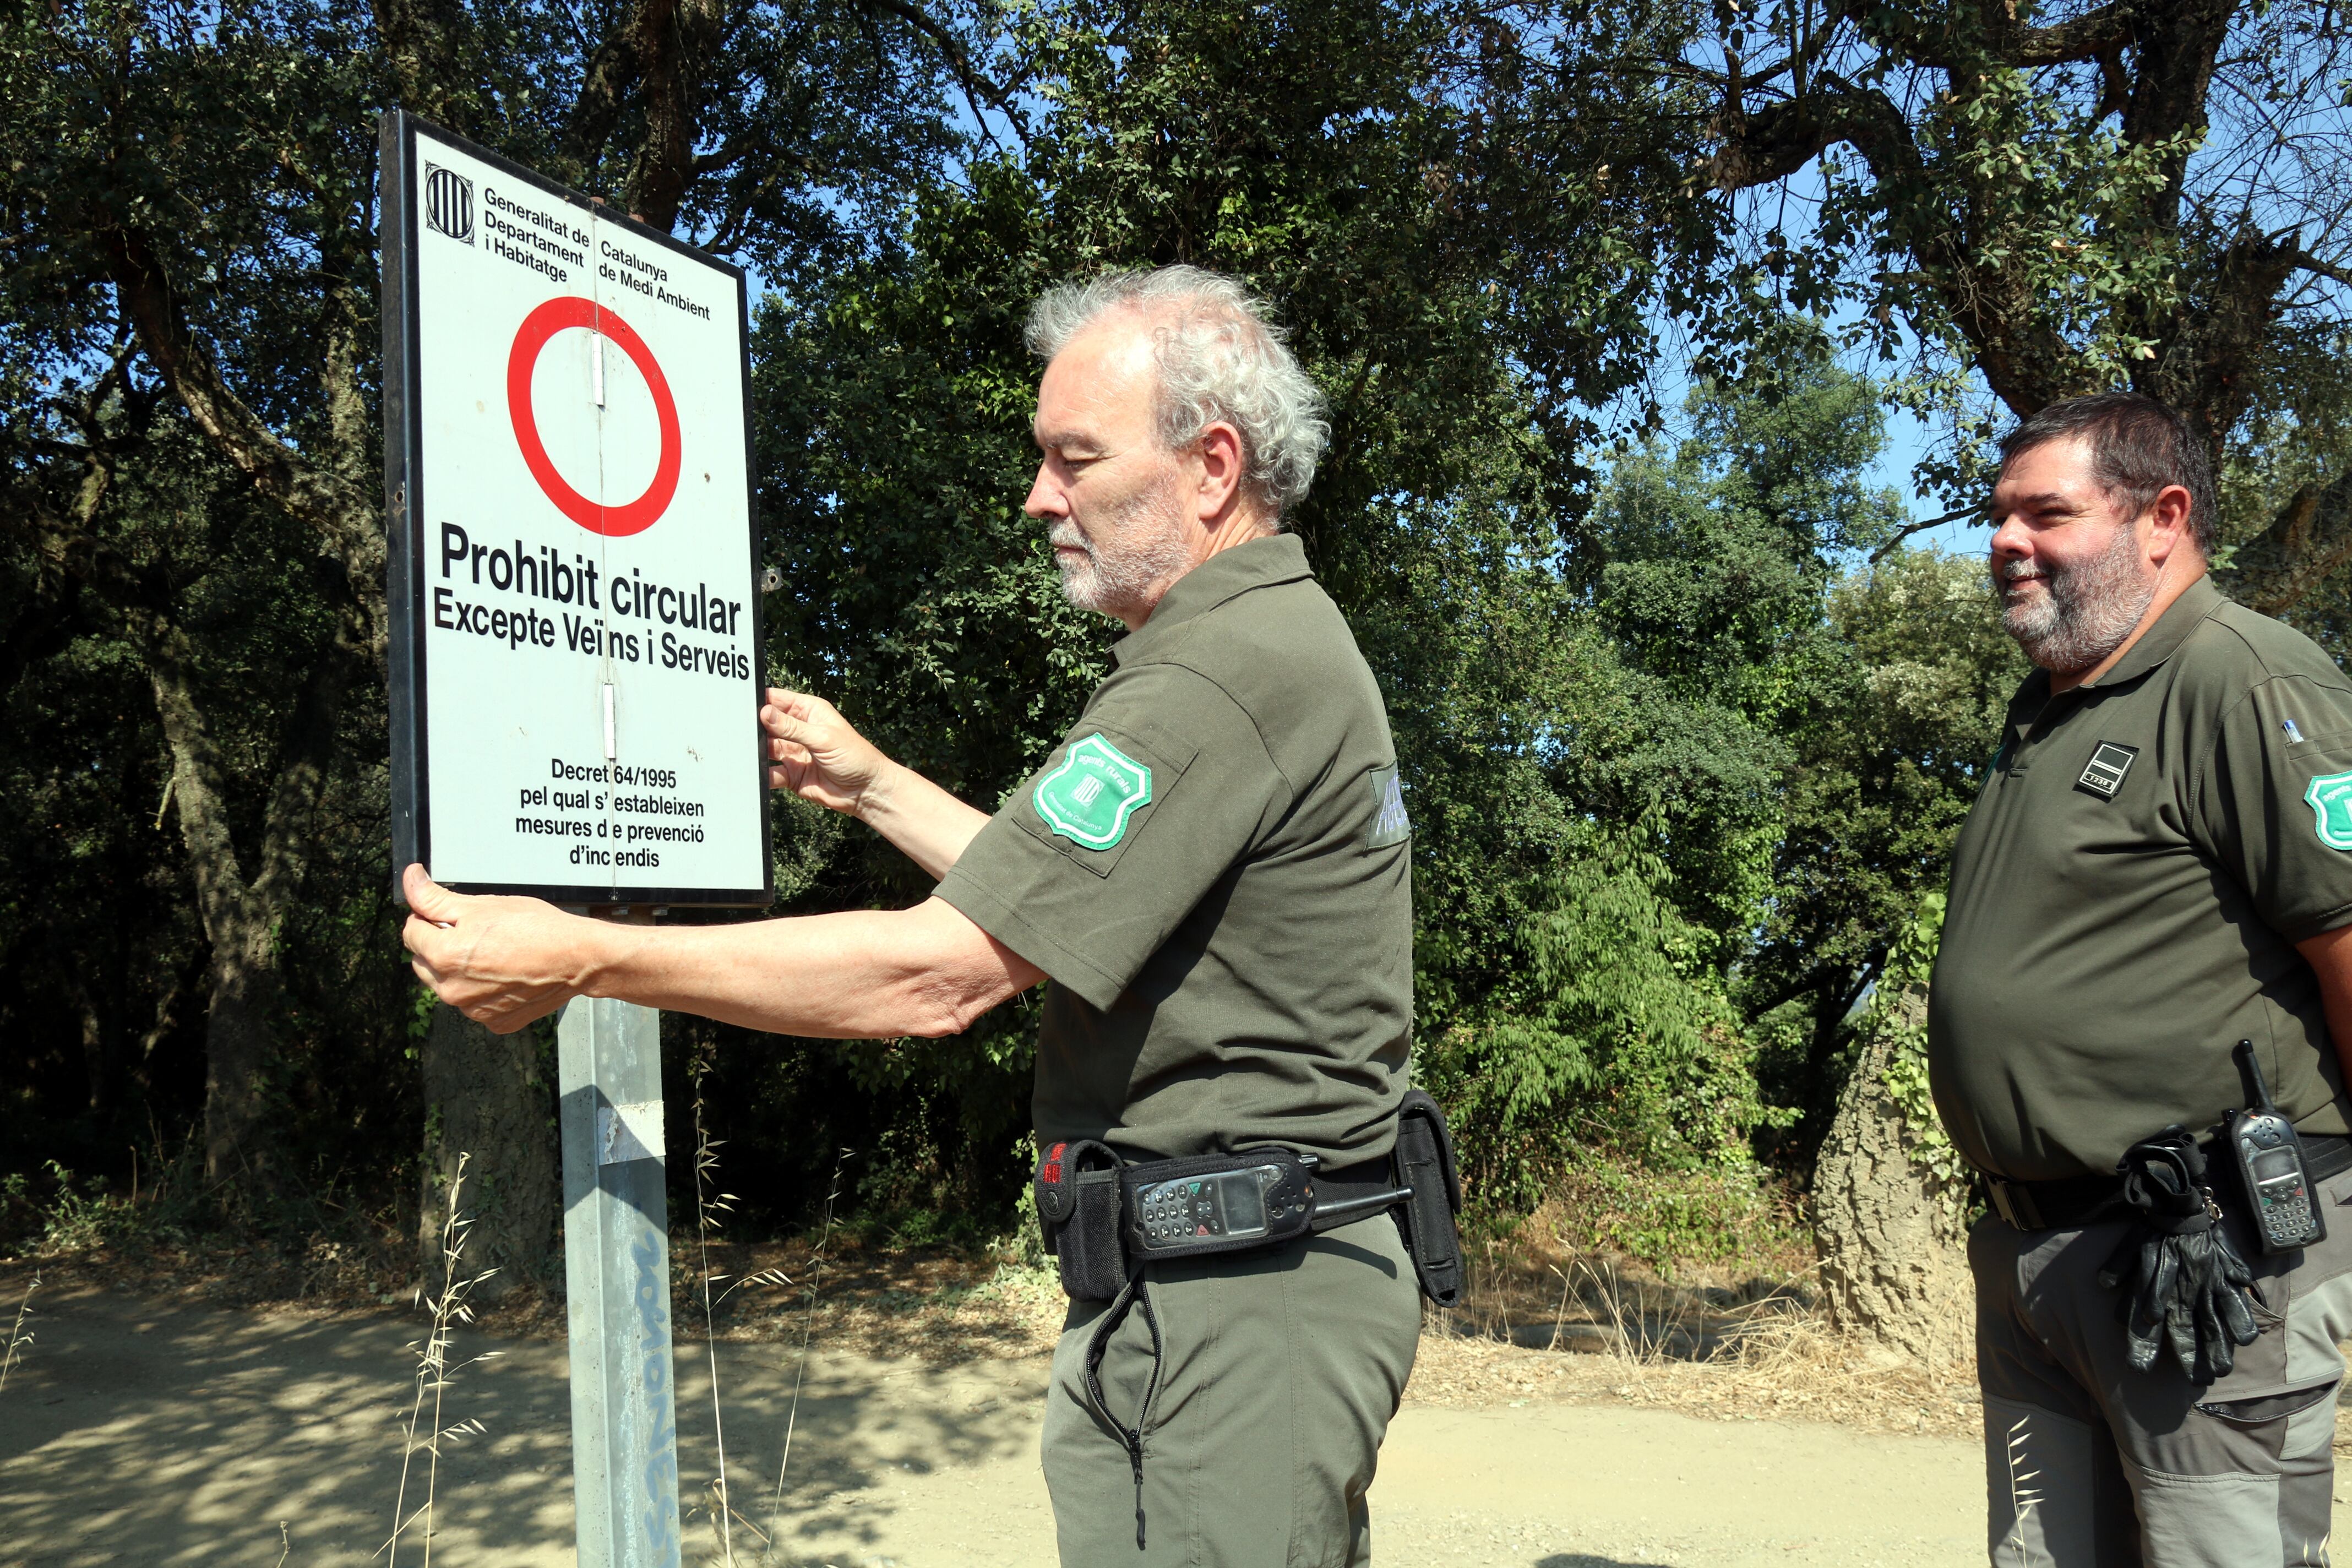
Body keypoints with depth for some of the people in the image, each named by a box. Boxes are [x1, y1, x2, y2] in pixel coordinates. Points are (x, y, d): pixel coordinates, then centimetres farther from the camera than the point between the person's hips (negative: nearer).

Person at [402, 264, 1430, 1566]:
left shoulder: (1225, 674, -21)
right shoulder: (1282, 641, 15)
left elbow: (940, 975, -24)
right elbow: (1049, 902, 21)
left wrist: (585, 958, -18)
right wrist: (871, 786, 19)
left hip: (1233, 1301, -11)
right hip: (1252, 1273, 11)